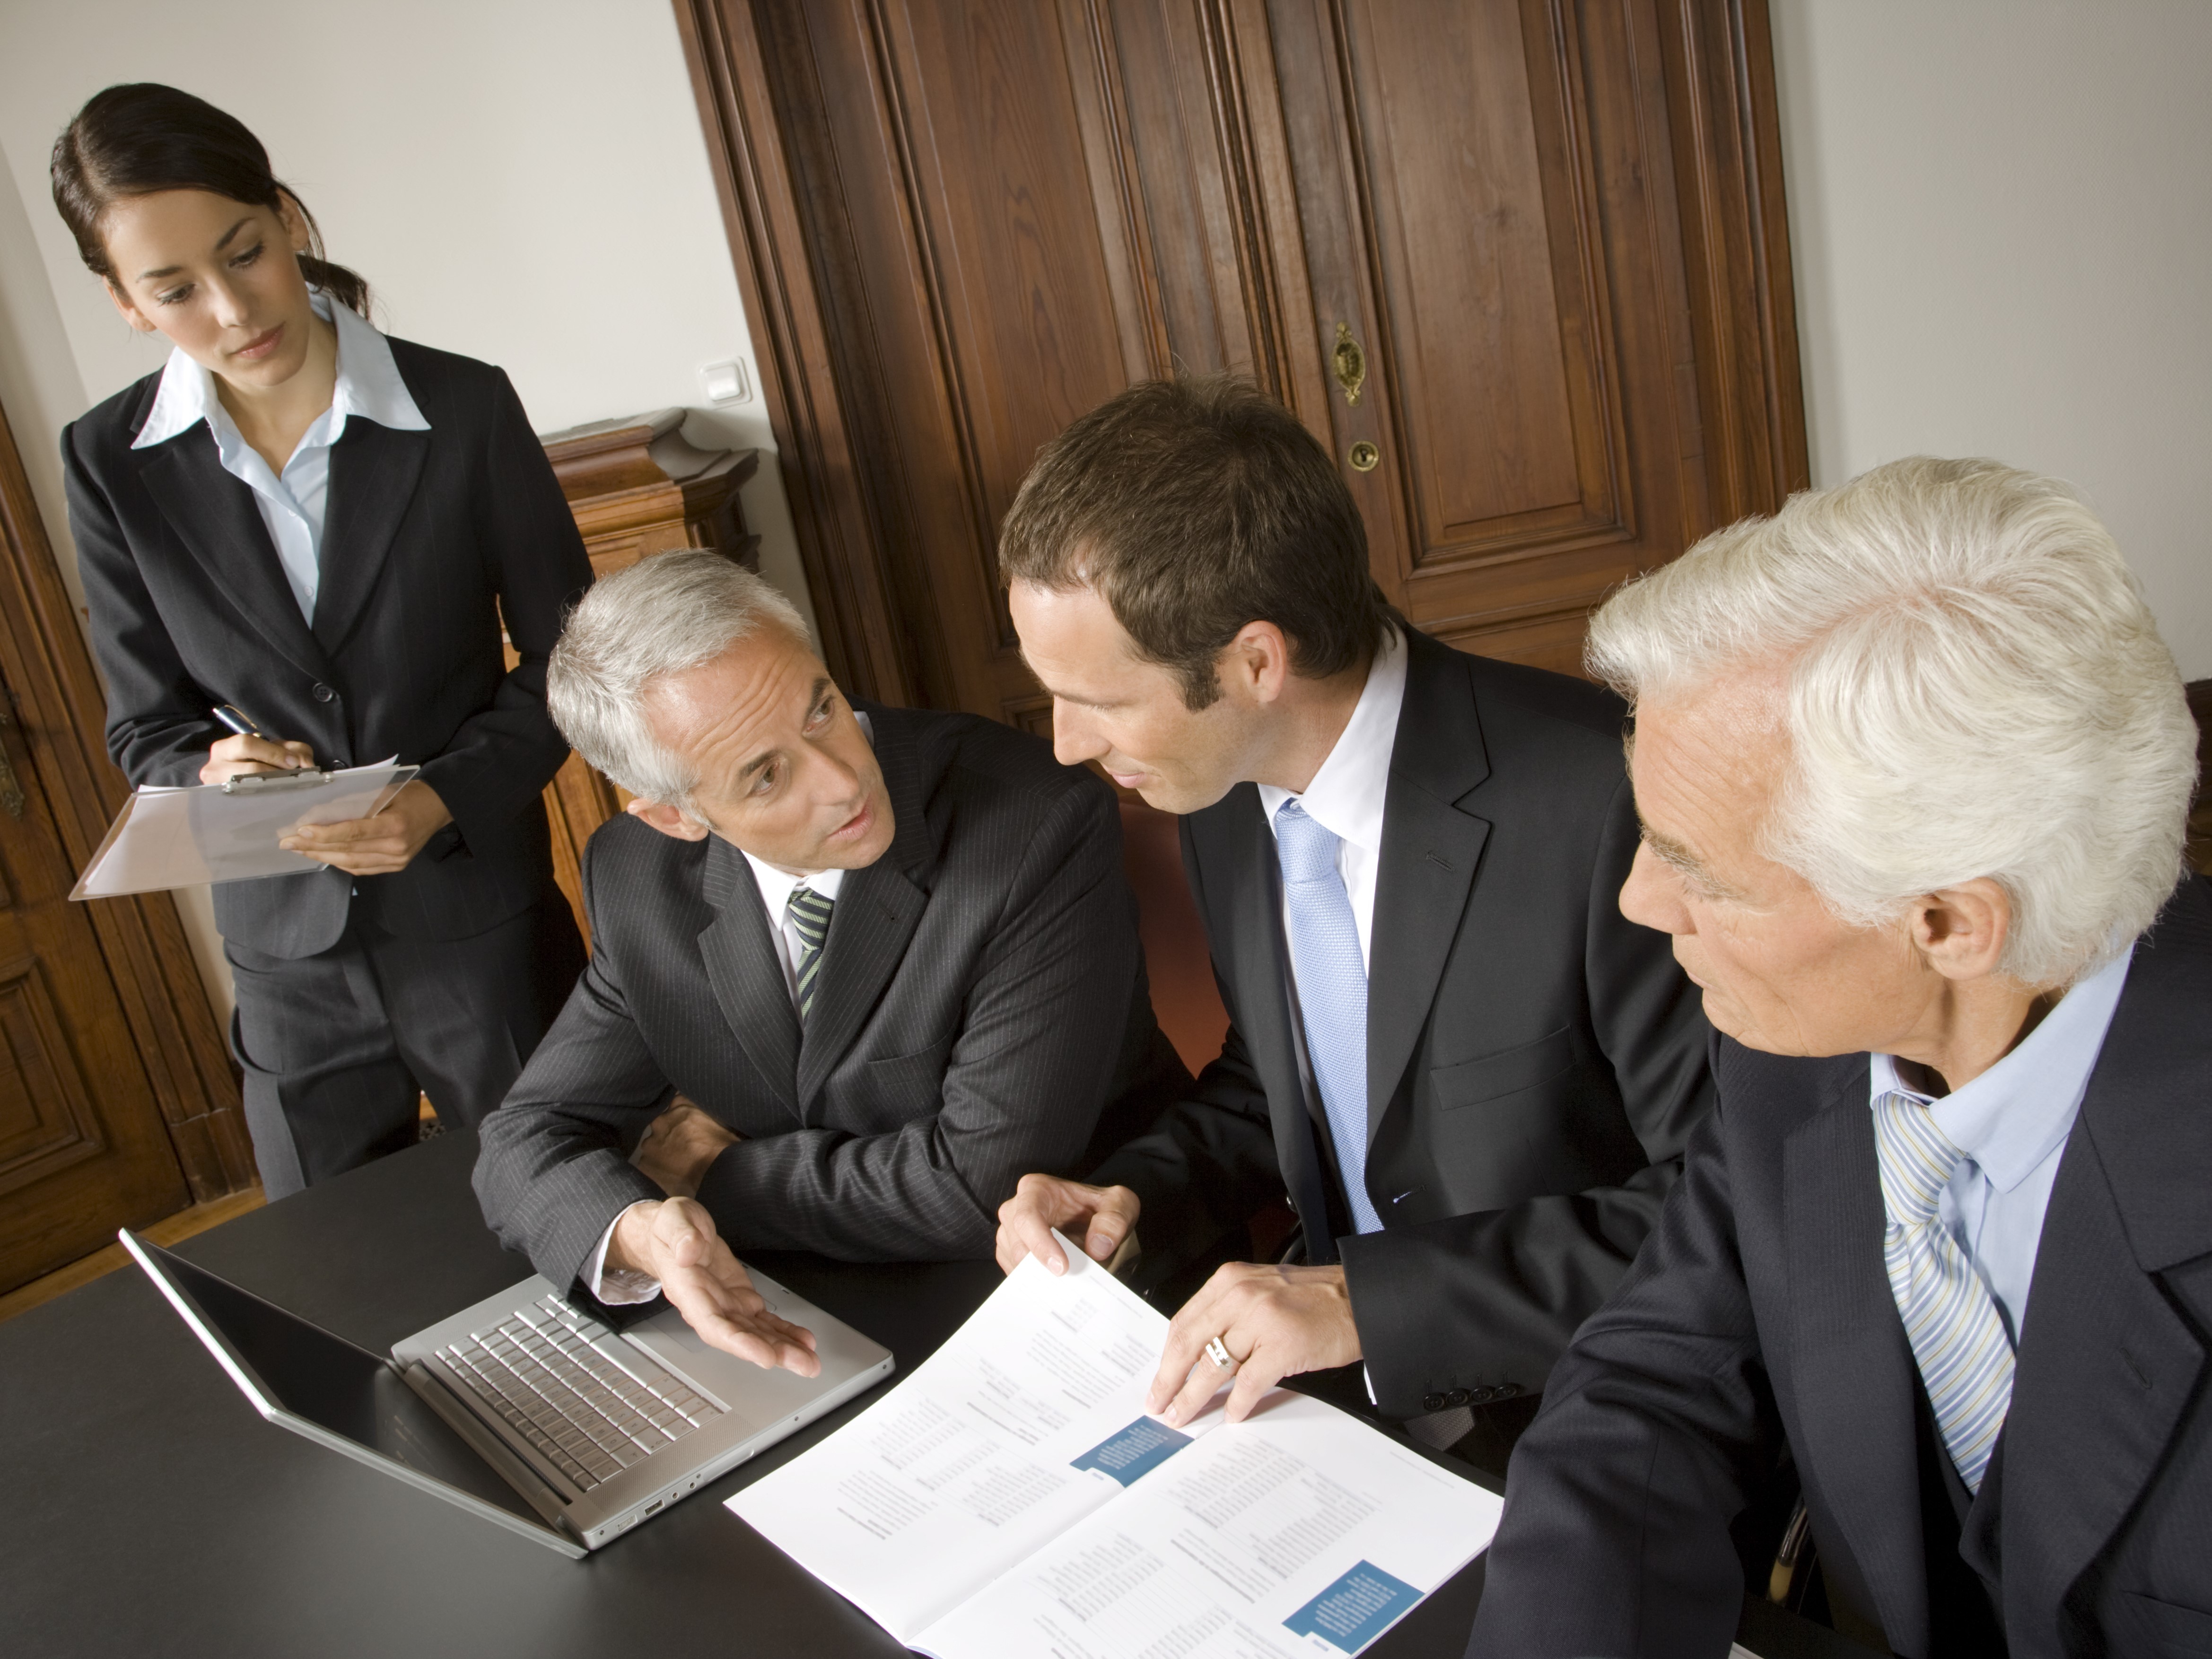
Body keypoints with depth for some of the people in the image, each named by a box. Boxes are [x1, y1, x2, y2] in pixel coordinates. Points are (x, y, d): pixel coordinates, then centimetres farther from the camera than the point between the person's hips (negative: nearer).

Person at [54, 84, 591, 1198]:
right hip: (286, 951, 2)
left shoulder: (463, 409, -9)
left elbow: (564, 655, -3)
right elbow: (146, 728, 4)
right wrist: (212, 774, -20)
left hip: (482, 928, -2)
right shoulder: (112, 465, -3)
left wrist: (444, 797, -18)